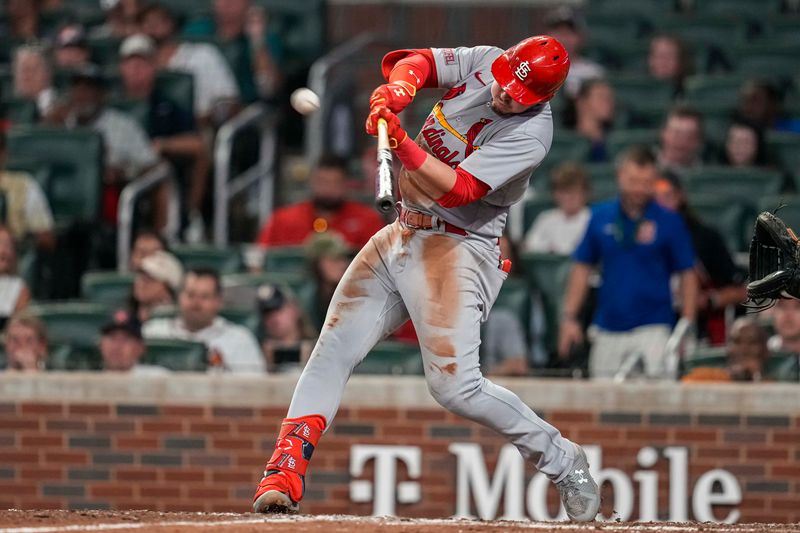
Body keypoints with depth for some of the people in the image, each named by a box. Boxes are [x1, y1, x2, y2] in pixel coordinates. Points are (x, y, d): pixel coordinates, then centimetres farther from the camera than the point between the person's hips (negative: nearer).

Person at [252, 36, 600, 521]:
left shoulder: (531, 132, -20)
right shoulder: (484, 63, -1)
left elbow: (456, 190, -26)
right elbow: (415, 63, 0)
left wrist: (401, 141, -36)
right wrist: (400, 88, -23)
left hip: (456, 249, -7)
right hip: (398, 238, 7)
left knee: (456, 385, -17)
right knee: (332, 353, -3)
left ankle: (563, 461, 1)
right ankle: (284, 473, -5)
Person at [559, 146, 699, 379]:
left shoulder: (669, 222, -2)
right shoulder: (601, 217, 5)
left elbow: (687, 275, 2)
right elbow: (583, 268, 11)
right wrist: (569, 317, 5)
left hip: (652, 327, -3)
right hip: (607, 330, 3)